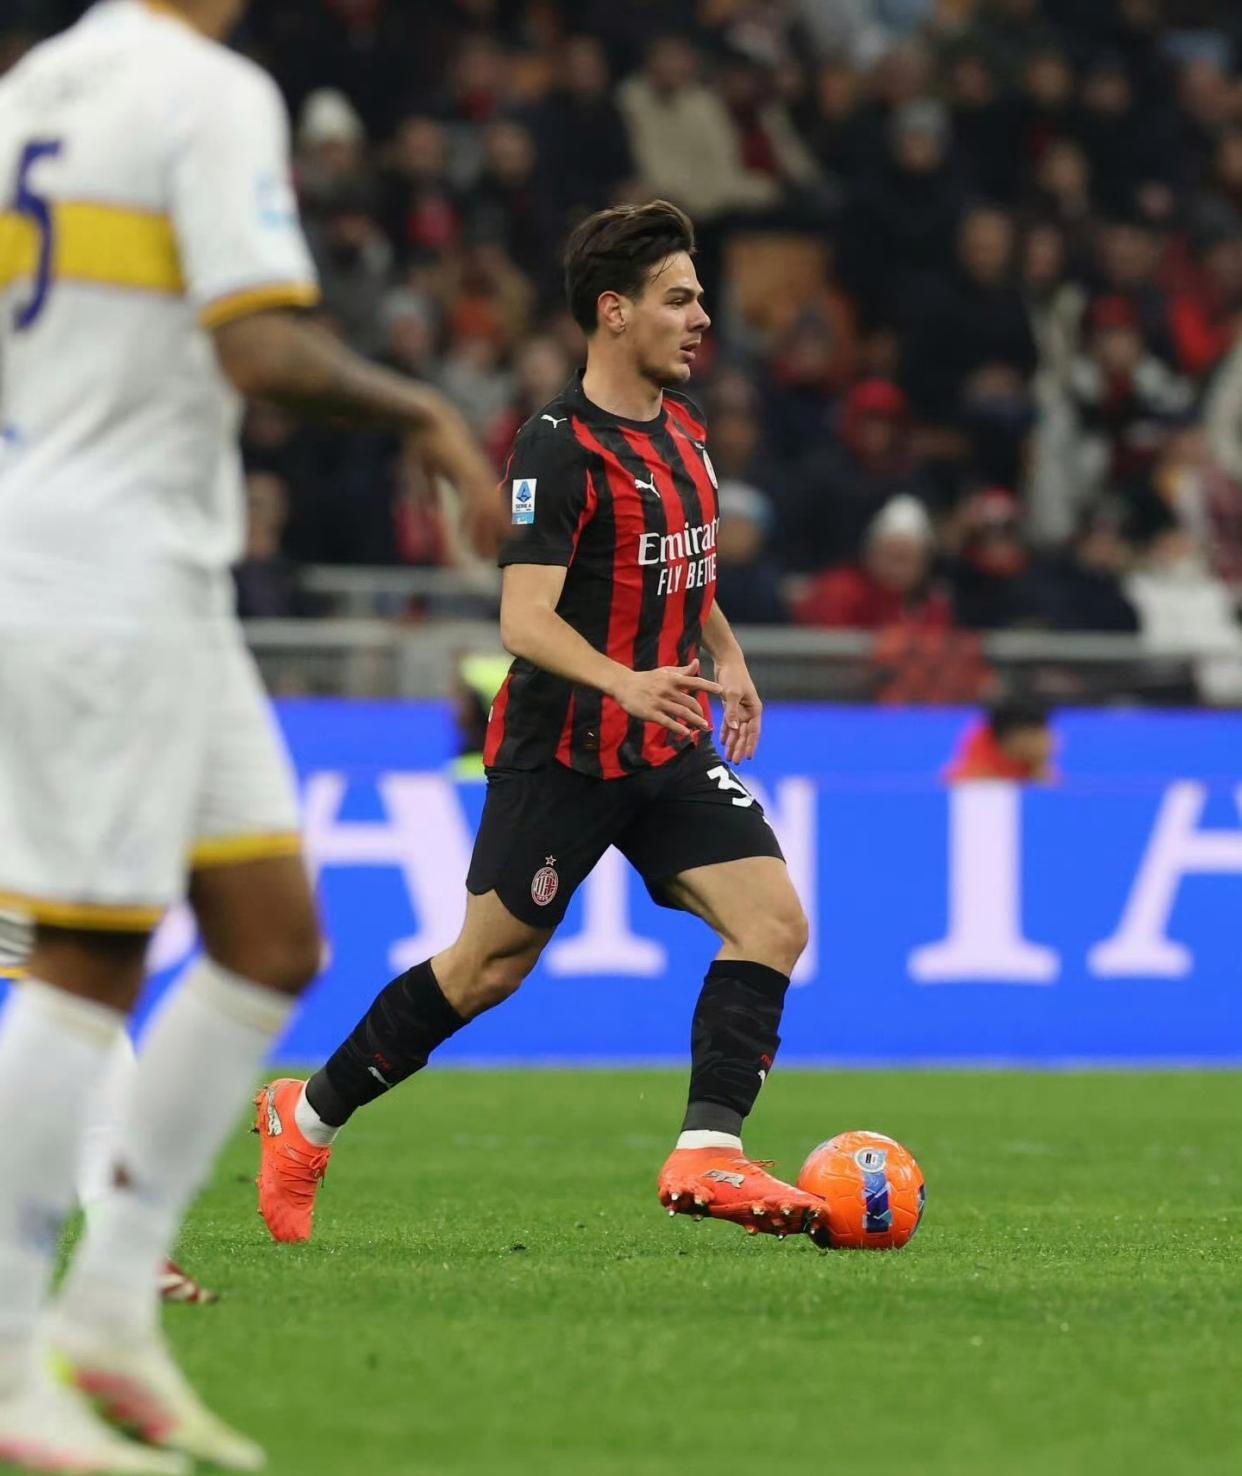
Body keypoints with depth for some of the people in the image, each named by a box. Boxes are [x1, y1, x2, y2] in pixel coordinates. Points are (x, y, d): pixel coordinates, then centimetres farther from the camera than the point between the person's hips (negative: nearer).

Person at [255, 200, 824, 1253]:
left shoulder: (680, 423, 9)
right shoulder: (561, 447, -17)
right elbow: (525, 620, -25)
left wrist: (726, 654, 15)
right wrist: (626, 684, -40)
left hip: (667, 749, 7)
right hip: (561, 753, -7)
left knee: (775, 920, -12)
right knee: (490, 967, 3)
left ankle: (707, 1156, -15)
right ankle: (308, 1117, 23)